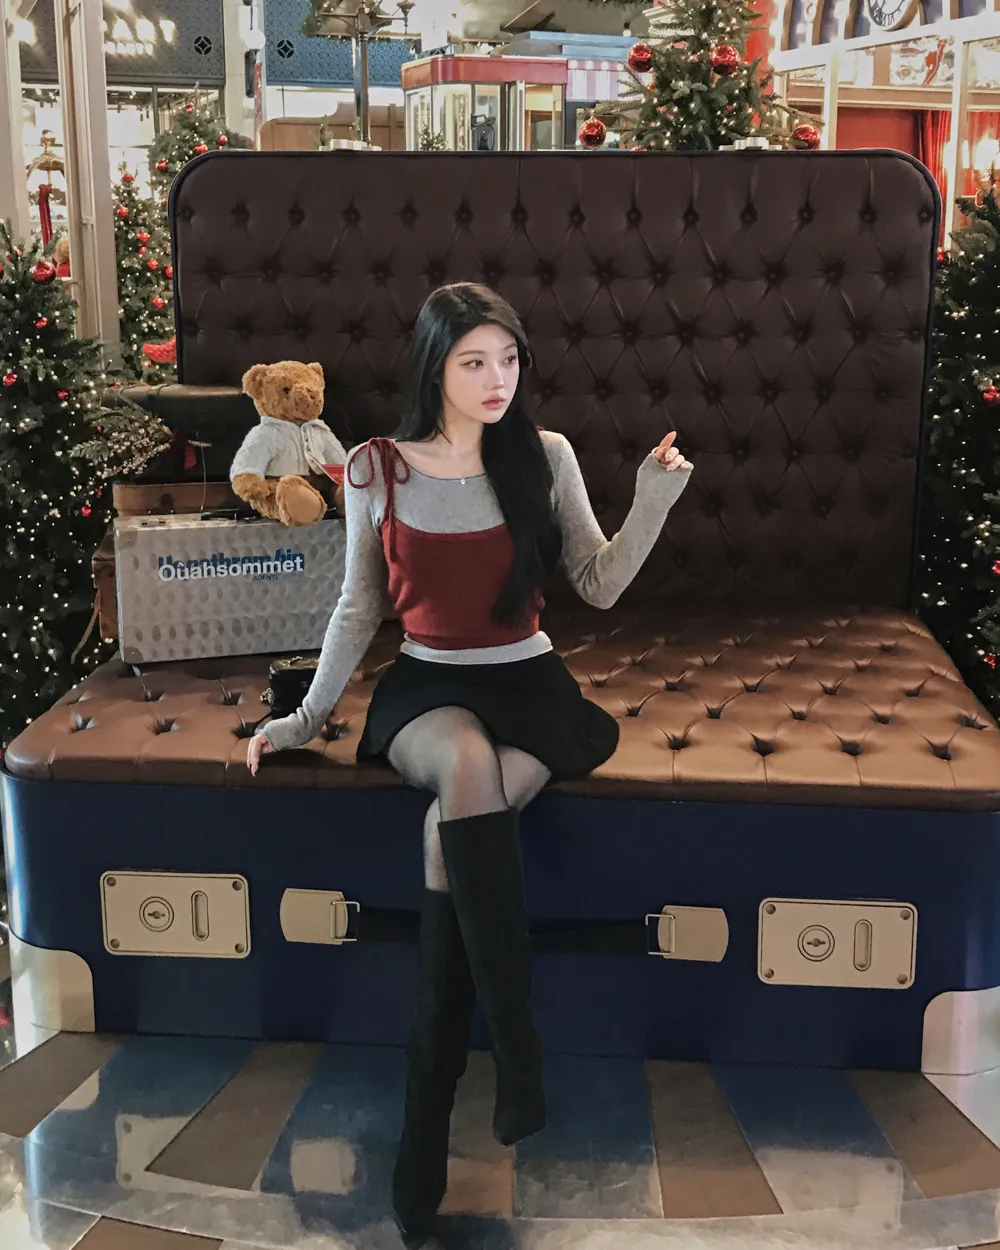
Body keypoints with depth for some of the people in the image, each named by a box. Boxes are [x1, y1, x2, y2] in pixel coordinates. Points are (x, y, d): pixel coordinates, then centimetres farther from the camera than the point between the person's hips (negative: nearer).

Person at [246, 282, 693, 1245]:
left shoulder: (545, 457, 2)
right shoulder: (377, 471, 1)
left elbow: (599, 585, 2)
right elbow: (358, 610, 9)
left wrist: (653, 502, -12)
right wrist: (307, 716, 7)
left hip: (528, 682, 0)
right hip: (426, 687, 0)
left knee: (453, 825, -32)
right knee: (468, 764, -38)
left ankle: (425, 1122, -23)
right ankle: (517, 1052, -31)